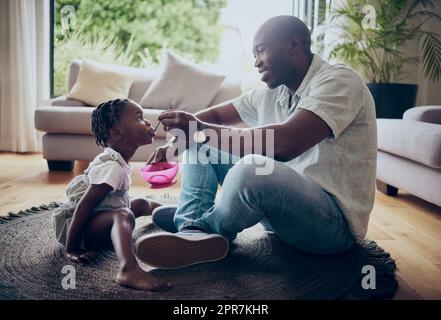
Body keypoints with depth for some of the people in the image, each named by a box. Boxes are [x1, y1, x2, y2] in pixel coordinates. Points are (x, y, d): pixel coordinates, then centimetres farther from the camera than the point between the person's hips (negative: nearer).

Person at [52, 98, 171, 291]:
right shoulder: (113, 167, -25)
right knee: (124, 215, -38)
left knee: (142, 204, 24)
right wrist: (71, 250, -28)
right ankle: (128, 270, -62)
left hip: (95, 218, 11)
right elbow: (83, 206, -29)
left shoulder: (114, 159, 5)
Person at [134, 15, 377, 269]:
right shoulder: (270, 93, 7)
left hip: (335, 222, -7)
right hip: (284, 199, 8)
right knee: (200, 143, 6)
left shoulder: (339, 81, -17)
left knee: (251, 169, -38)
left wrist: (200, 129, -24)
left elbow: (284, 143, -31)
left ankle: (204, 226, -6)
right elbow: (216, 115, 16)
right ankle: (193, 233, -15)